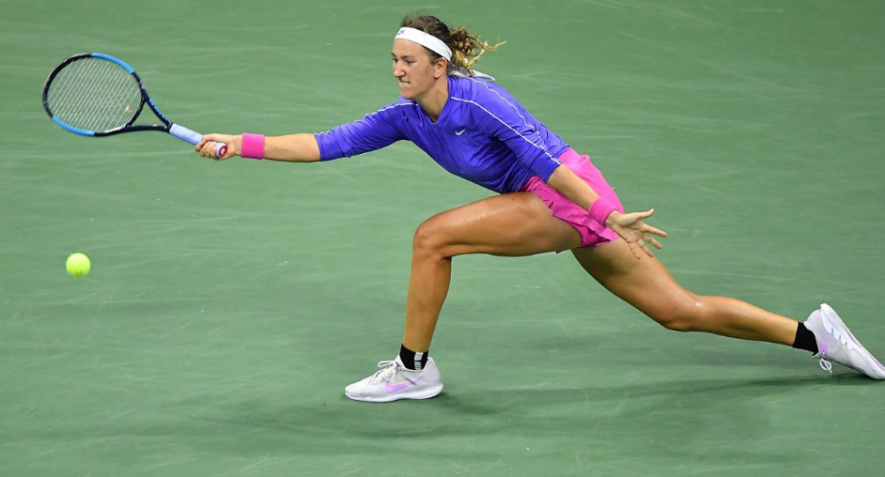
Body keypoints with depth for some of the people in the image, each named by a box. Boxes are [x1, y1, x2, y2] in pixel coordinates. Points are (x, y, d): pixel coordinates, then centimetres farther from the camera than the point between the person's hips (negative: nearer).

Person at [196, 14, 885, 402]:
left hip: (572, 195, -8)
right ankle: (813, 334, 17)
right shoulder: (406, 117, 6)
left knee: (433, 237, -15)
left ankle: (414, 369, -2)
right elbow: (327, 143, 5)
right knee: (680, 311, 10)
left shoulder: (477, 99, -18)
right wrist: (245, 144, -2)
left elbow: (540, 155, -24)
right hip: (550, 208, 8)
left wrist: (606, 216, -29)